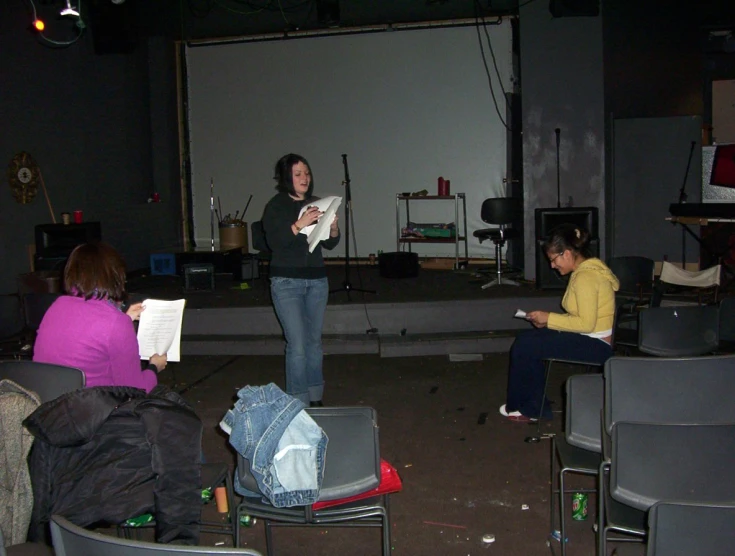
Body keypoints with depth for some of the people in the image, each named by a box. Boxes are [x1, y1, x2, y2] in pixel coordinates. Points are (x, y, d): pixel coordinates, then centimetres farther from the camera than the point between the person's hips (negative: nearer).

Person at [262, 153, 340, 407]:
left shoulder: (316, 204, 8)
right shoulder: (275, 206, -5)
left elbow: (330, 244, 10)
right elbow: (274, 242, -17)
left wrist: (333, 228, -11)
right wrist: (299, 225, -29)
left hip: (317, 280, 5)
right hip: (287, 281, -5)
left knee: (314, 341, 11)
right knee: (297, 345, -9)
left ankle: (315, 398, 22)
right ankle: (299, 403, -1)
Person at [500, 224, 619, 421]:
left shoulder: (586, 277, -21)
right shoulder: (588, 268, 11)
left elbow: (586, 323, -25)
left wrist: (549, 318, -16)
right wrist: (548, 320, 1)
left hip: (595, 345, -10)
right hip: (592, 339, 10)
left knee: (524, 346, -10)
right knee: (527, 340, 5)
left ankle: (520, 405, 10)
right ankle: (532, 406, 9)